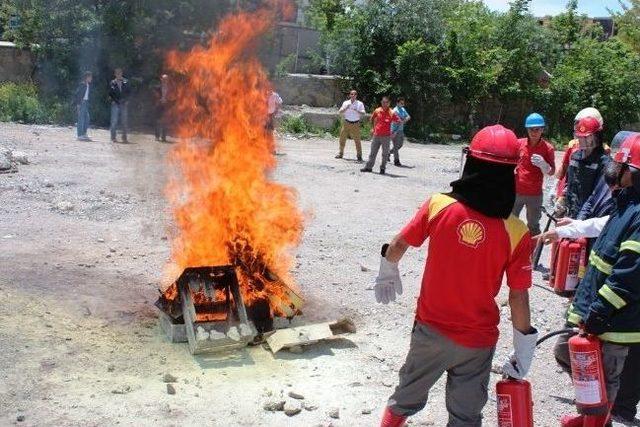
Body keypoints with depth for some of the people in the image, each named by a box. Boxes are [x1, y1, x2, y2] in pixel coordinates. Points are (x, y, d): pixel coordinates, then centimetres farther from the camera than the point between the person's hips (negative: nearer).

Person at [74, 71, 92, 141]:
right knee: (81, 119, -7)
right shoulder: (82, 85, -11)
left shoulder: (88, 85, 12)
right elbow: (77, 94, -13)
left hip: (86, 103, 8)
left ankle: (84, 134, 16)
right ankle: (80, 135, -4)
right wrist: (78, 104, -16)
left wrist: (87, 103, 12)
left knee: (87, 119, 9)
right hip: (81, 103, -8)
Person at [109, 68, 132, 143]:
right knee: (114, 121, -4)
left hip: (124, 103, 1)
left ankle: (124, 137, 7)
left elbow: (129, 92, 9)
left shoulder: (125, 82, 6)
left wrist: (126, 100, -1)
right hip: (115, 104, -1)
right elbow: (110, 93, 8)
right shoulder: (112, 83, 5)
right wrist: (113, 100, -5)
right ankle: (113, 137, 1)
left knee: (124, 121, 1)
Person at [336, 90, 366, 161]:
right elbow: (339, 112, 3)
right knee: (342, 139, 6)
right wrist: (345, 108, -15)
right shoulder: (345, 103, 8)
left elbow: (364, 113, -9)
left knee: (357, 140, -4)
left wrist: (357, 110, -25)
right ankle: (340, 153, 20)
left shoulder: (360, 104, 2)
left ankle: (359, 156, 2)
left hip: (355, 124, -2)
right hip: (346, 123, 2)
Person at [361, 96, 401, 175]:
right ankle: (368, 167, 17)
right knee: (373, 152, 9)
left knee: (385, 153, 3)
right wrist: (373, 128, 18)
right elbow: (372, 118, 21)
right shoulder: (377, 111, 4)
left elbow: (399, 121, -6)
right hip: (376, 135, 3)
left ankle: (382, 168, 13)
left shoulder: (391, 113, -6)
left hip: (386, 136, -3)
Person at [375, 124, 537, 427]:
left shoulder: (438, 206, -15)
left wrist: (387, 273, 18)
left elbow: (398, 245, -3)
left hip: (429, 328, 2)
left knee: (407, 397, 24)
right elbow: (518, 297, -12)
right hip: (477, 341, -1)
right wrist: (524, 348, 2)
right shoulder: (515, 233, -18)